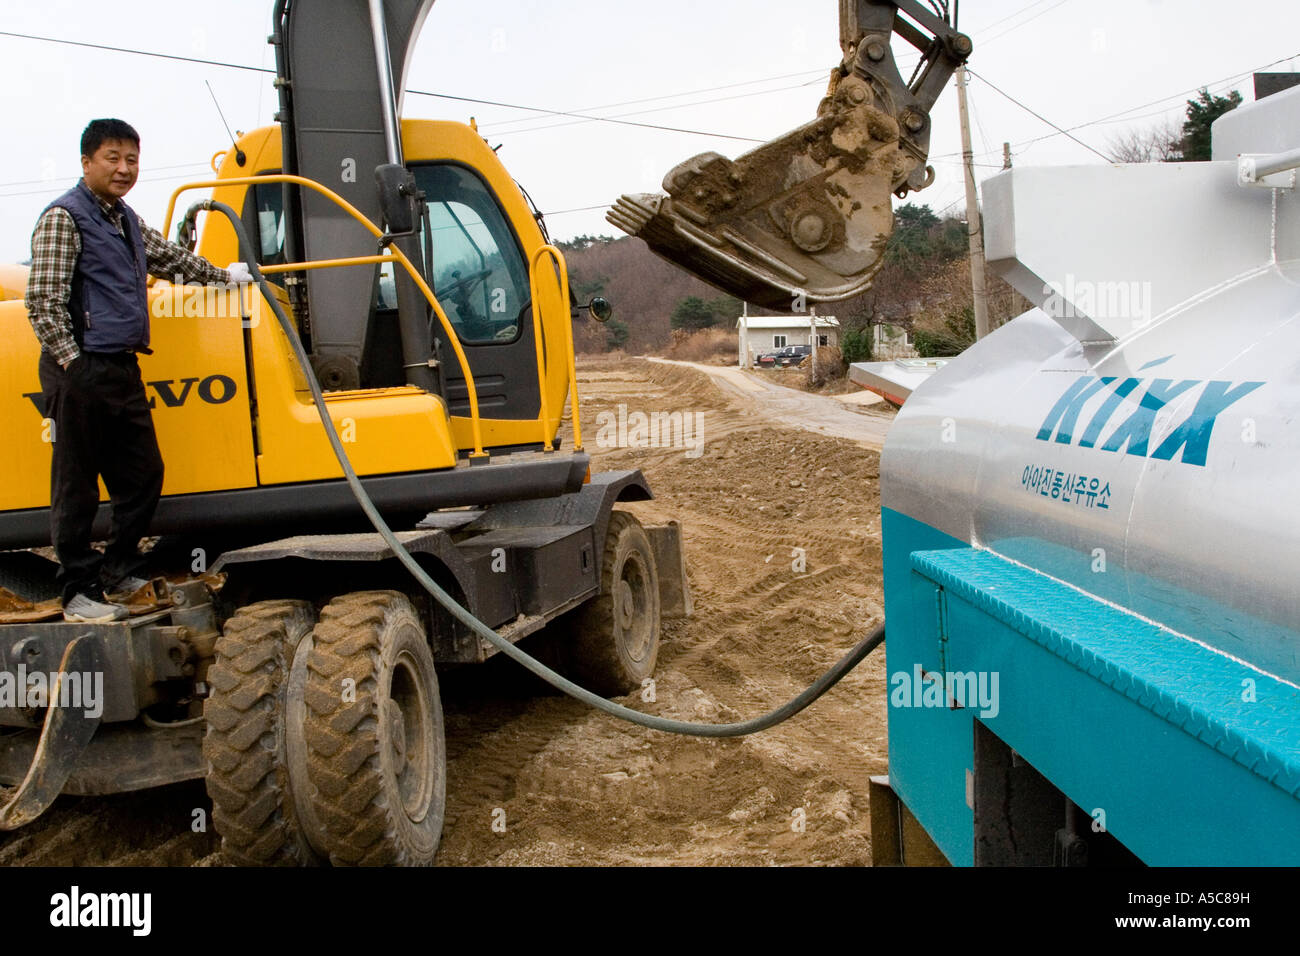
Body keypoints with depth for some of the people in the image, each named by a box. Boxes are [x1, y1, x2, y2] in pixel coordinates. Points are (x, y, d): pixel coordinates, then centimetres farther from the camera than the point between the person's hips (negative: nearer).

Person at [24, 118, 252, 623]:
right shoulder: (64, 217, -7)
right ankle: (79, 592, 7)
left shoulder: (127, 220, 19)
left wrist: (222, 274, 47)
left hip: (123, 369, 9)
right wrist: (71, 362, -17)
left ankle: (119, 572, 27)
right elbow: (43, 301, -13)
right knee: (77, 486, -1)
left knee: (143, 473, 13)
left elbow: (168, 257, 37)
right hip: (82, 372, -9)